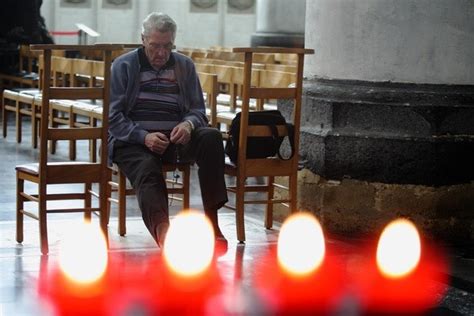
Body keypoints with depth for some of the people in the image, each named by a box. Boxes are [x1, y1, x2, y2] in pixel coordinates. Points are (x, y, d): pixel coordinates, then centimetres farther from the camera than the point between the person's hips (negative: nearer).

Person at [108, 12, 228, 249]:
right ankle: (163, 231, -64)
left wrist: (188, 124, -12)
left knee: (211, 137, -26)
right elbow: (114, 116, 0)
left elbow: (198, 110, 15)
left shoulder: (184, 66, 16)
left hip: (175, 138, 3)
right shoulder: (123, 66, 6)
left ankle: (211, 220, -30)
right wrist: (144, 137, -18)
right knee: (147, 169, -35)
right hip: (133, 140, -3)